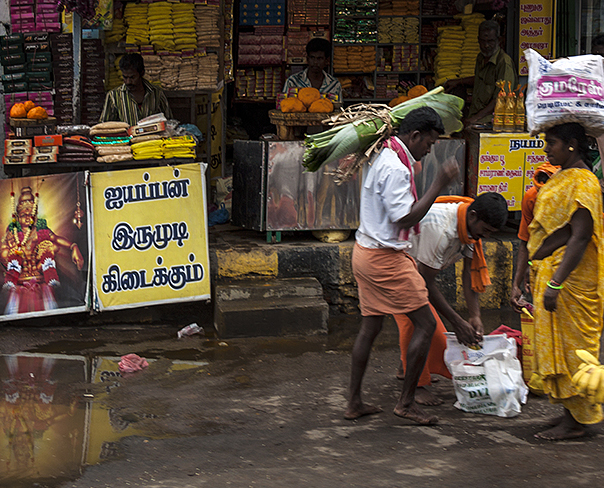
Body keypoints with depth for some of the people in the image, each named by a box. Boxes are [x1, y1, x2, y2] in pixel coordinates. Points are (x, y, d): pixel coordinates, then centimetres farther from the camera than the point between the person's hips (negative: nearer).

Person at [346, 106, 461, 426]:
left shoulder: (379, 157, 11)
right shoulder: (395, 168, -20)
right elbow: (406, 219, -23)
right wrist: (438, 185, -21)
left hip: (364, 252, 10)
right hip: (385, 258, -10)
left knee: (370, 327, 15)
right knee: (425, 324, -2)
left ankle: (354, 402, 18)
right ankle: (406, 402, 3)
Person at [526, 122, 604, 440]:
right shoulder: (562, 179, 15)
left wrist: (555, 283, -27)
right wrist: (538, 276, 21)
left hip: (570, 276, -10)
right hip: (550, 271, 10)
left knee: (568, 346, -5)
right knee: (558, 345, 12)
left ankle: (575, 421, 2)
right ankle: (574, 413, 19)